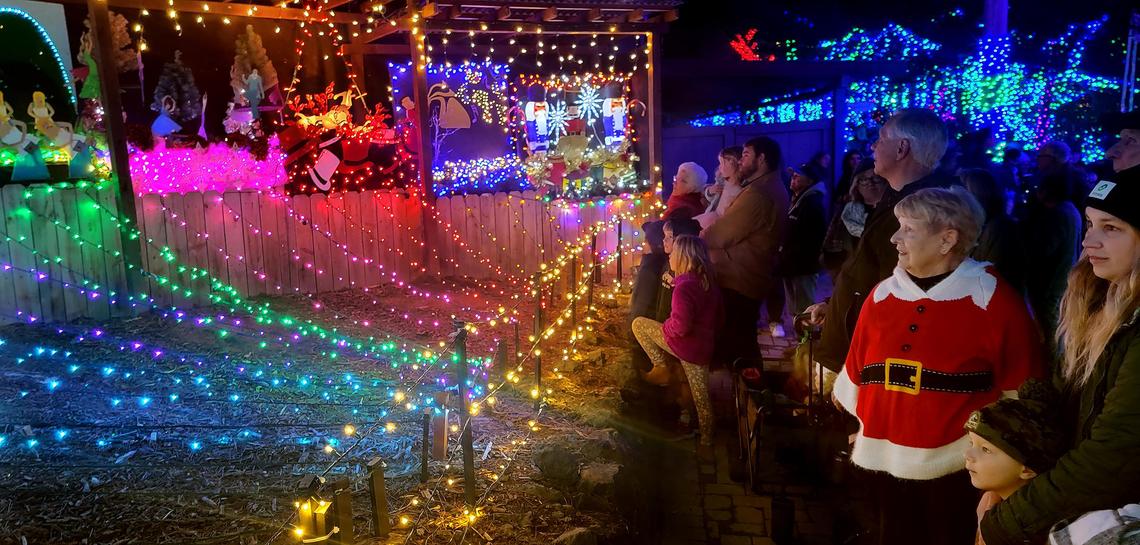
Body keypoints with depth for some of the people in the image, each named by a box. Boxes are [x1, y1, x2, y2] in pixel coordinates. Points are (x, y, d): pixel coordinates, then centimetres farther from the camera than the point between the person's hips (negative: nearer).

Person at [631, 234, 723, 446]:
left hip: (682, 343, -8)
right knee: (701, 395, 18)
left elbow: (680, 326, -26)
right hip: (704, 348, 8)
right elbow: (718, 319, 16)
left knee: (639, 324, 7)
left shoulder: (684, 287, -20)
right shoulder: (710, 284, 7)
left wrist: (665, 327, -6)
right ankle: (706, 438, 26)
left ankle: (661, 368, 7)